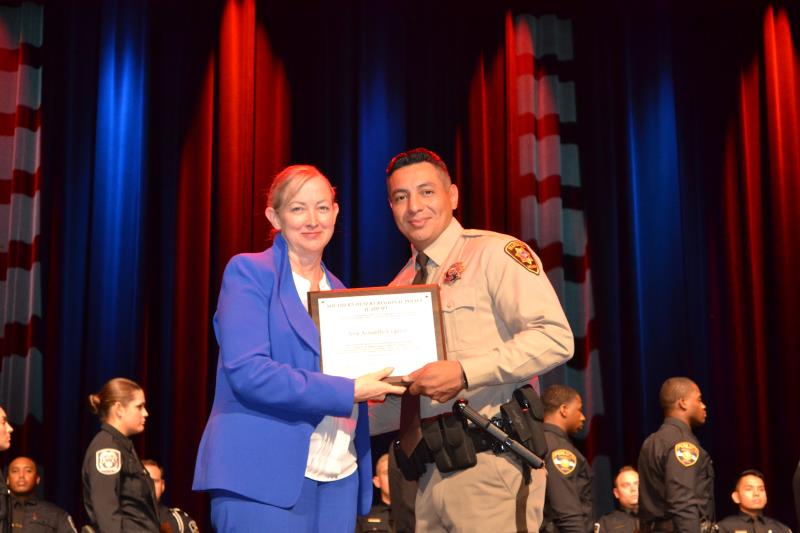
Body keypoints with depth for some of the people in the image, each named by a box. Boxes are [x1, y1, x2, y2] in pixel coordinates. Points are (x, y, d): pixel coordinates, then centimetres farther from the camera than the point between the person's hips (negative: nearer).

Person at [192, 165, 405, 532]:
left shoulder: (339, 292, 17)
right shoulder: (249, 272, -2)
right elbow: (246, 371, -15)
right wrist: (347, 392, -16)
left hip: (340, 479, 6)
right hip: (266, 477, -6)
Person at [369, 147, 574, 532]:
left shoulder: (494, 253, -2)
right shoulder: (398, 288, 18)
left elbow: (555, 338, -15)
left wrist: (464, 373, -22)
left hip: (488, 468, -6)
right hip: (421, 471, 6)